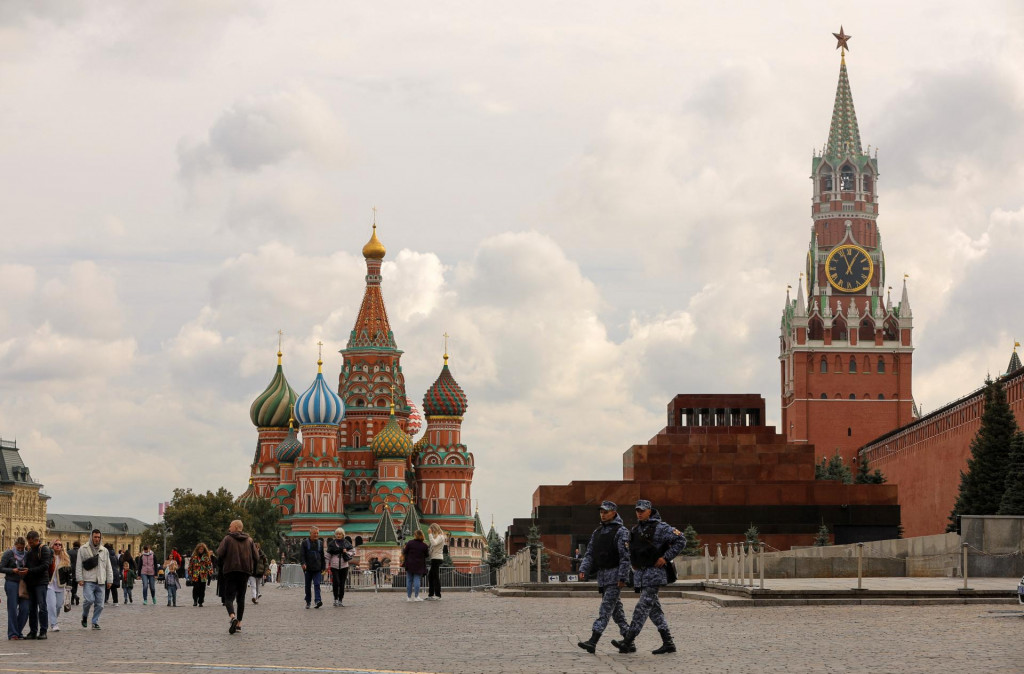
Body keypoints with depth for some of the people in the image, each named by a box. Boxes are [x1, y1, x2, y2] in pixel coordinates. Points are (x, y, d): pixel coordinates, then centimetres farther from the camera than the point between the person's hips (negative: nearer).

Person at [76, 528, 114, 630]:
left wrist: (109, 580, 11)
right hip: (88, 581, -4)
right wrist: (80, 579, -7)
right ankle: (85, 616, 9)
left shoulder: (104, 551, 14)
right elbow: (79, 565, 1)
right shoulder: (83, 549, 3)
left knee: (99, 604, 1)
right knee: (89, 600, -17)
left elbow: (108, 567, 18)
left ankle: (95, 622, 12)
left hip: (100, 582, 4)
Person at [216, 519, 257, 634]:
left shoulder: (228, 539, -4)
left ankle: (233, 616, -30)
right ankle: (239, 623, 13)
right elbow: (255, 556, 6)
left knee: (229, 597, -4)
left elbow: (219, 554, -11)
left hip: (230, 570, -4)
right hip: (245, 571, 4)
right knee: (241, 598, 14)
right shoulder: (249, 540, 9)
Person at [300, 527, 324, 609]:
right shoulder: (305, 542, 2)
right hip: (308, 568, -1)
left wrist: (323, 567, 13)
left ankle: (318, 600, -20)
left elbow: (322, 556, 15)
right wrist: (303, 563, -17)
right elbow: (302, 554, -2)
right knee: (308, 585, 6)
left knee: (317, 584, -11)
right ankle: (308, 602, 15)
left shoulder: (320, 543, 10)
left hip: (317, 568, 1)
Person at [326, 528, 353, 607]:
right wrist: (327, 566, 2)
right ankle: (335, 599, 0)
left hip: (344, 566, 2)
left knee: (342, 584, 3)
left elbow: (350, 554, 11)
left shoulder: (347, 543, 9)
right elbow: (328, 555, 7)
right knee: (336, 582, -14)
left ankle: (341, 600, 12)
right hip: (334, 566, -2)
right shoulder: (332, 544, 5)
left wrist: (346, 553, -10)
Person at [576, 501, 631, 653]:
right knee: (616, 608, 11)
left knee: (606, 609, -12)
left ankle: (593, 641, -21)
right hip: (601, 576, 8)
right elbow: (590, 553, 14)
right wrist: (584, 569, -2)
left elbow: (625, 556, -13)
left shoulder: (621, 532, -7)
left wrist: (623, 577, -19)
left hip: (614, 575, -8)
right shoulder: (597, 532, 16)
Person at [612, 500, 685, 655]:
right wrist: (633, 563, 19)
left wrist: (666, 558, -15)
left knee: (643, 606, -11)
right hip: (640, 573, 8)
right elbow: (631, 548, 34)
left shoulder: (660, 527, -9)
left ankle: (628, 642, -16)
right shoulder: (635, 530, 14)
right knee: (654, 609, 7)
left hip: (654, 572, -8)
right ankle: (668, 643, 11)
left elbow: (681, 540, -12)